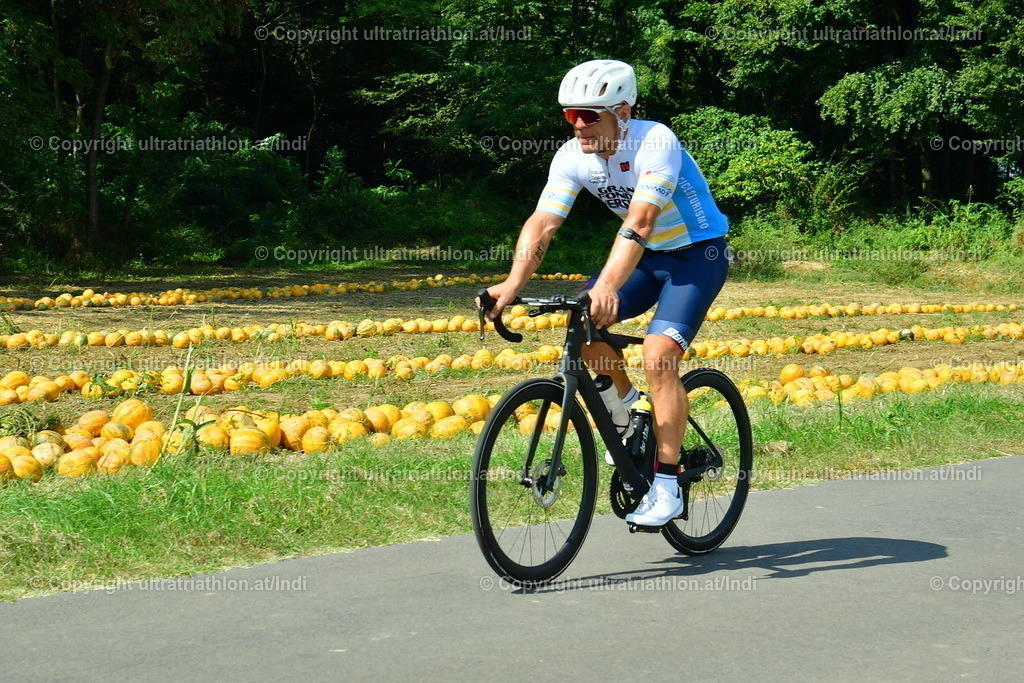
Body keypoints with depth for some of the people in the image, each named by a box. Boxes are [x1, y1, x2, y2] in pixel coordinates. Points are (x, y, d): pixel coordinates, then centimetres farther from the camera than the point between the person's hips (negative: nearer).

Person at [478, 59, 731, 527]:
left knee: (658, 356, -22)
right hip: (649, 256, 6)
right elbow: (542, 223, -20)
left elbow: (640, 222, -42)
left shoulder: (654, 142, -29)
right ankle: (624, 402, 13)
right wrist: (513, 284, -35)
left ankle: (666, 488, -15)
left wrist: (608, 287, -55)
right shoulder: (573, 156, -11)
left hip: (698, 254, -6)